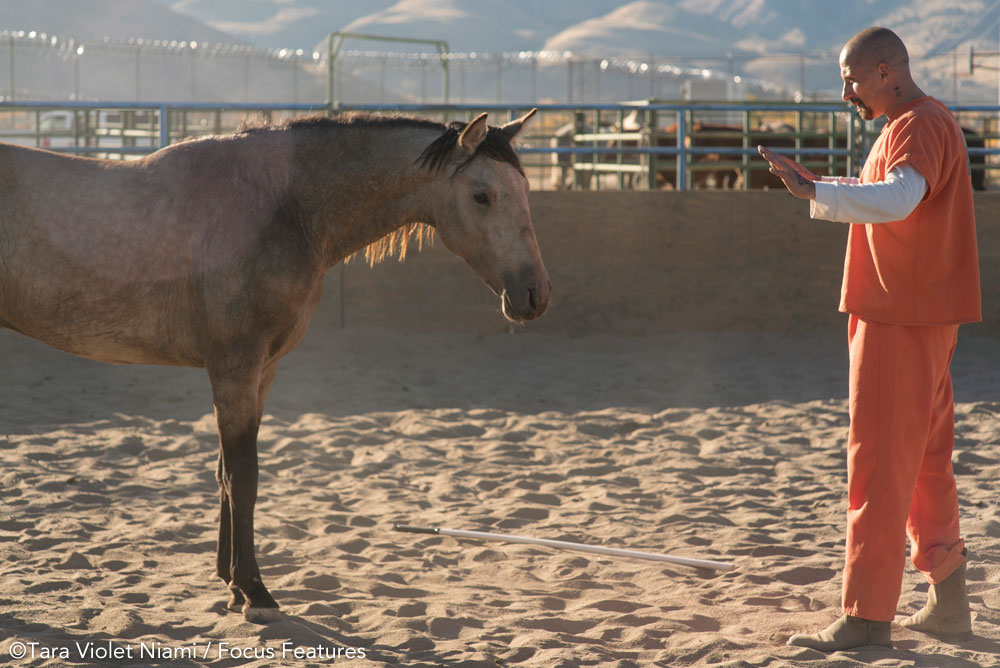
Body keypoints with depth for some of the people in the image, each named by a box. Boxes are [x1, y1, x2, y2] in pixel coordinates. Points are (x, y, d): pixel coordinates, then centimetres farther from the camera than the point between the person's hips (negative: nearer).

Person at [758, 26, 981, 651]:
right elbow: (884, 204, 28)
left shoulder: (919, 126, -15)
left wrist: (815, 190, -40)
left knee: (879, 464, -9)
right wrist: (821, 190, 18)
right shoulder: (915, 123, 19)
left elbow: (896, 198, -35)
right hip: (918, 319, 11)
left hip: (902, 323, -11)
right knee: (926, 461, 15)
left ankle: (867, 617, -7)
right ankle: (948, 602, 23)